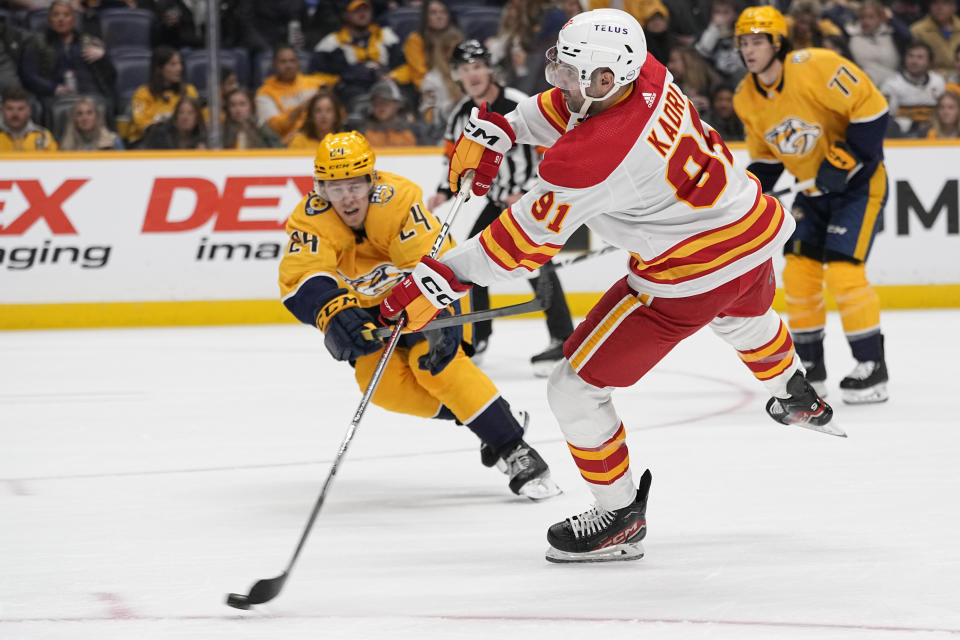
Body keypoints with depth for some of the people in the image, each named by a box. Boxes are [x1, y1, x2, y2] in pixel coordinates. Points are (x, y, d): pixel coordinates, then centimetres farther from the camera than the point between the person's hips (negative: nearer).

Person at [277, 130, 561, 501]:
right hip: (366, 307, 3)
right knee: (382, 383, -19)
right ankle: (475, 415, -1)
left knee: (436, 361, -27)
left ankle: (512, 449, -19)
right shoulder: (311, 219, -25)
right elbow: (300, 279, -37)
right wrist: (334, 313, -58)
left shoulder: (397, 200, -32)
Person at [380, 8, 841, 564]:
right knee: (745, 316, 43)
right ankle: (798, 399, 72)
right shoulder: (645, 74, -9)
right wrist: (495, 131, 5)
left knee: (576, 388, 2)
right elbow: (567, 106, 12)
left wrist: (438, 280, -18)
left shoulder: (587, 160, -30)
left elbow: (524, 243, -23)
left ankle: (621, 518, 15)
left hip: (690, 277, -9)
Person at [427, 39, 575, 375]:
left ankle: (562, 340, -23)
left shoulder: (519, 105, -21)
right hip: (498, 199, 8)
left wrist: (526, 193, -27)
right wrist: (445, 191, -1)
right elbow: (456, 157, 15)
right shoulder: (461, 115, 1)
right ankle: (477, 337, 21)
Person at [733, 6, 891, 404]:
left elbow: (870, 106, -23)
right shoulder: (748, 99, 0)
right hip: (814, 190, 8)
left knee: (843, 272, -17)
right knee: (798, 272, 1)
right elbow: (764, 154, 13)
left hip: (859, 181, -7)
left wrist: (847, 158, -25)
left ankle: (872, 369, -8)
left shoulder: (814, 68, -25)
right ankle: (810, 368, 14)